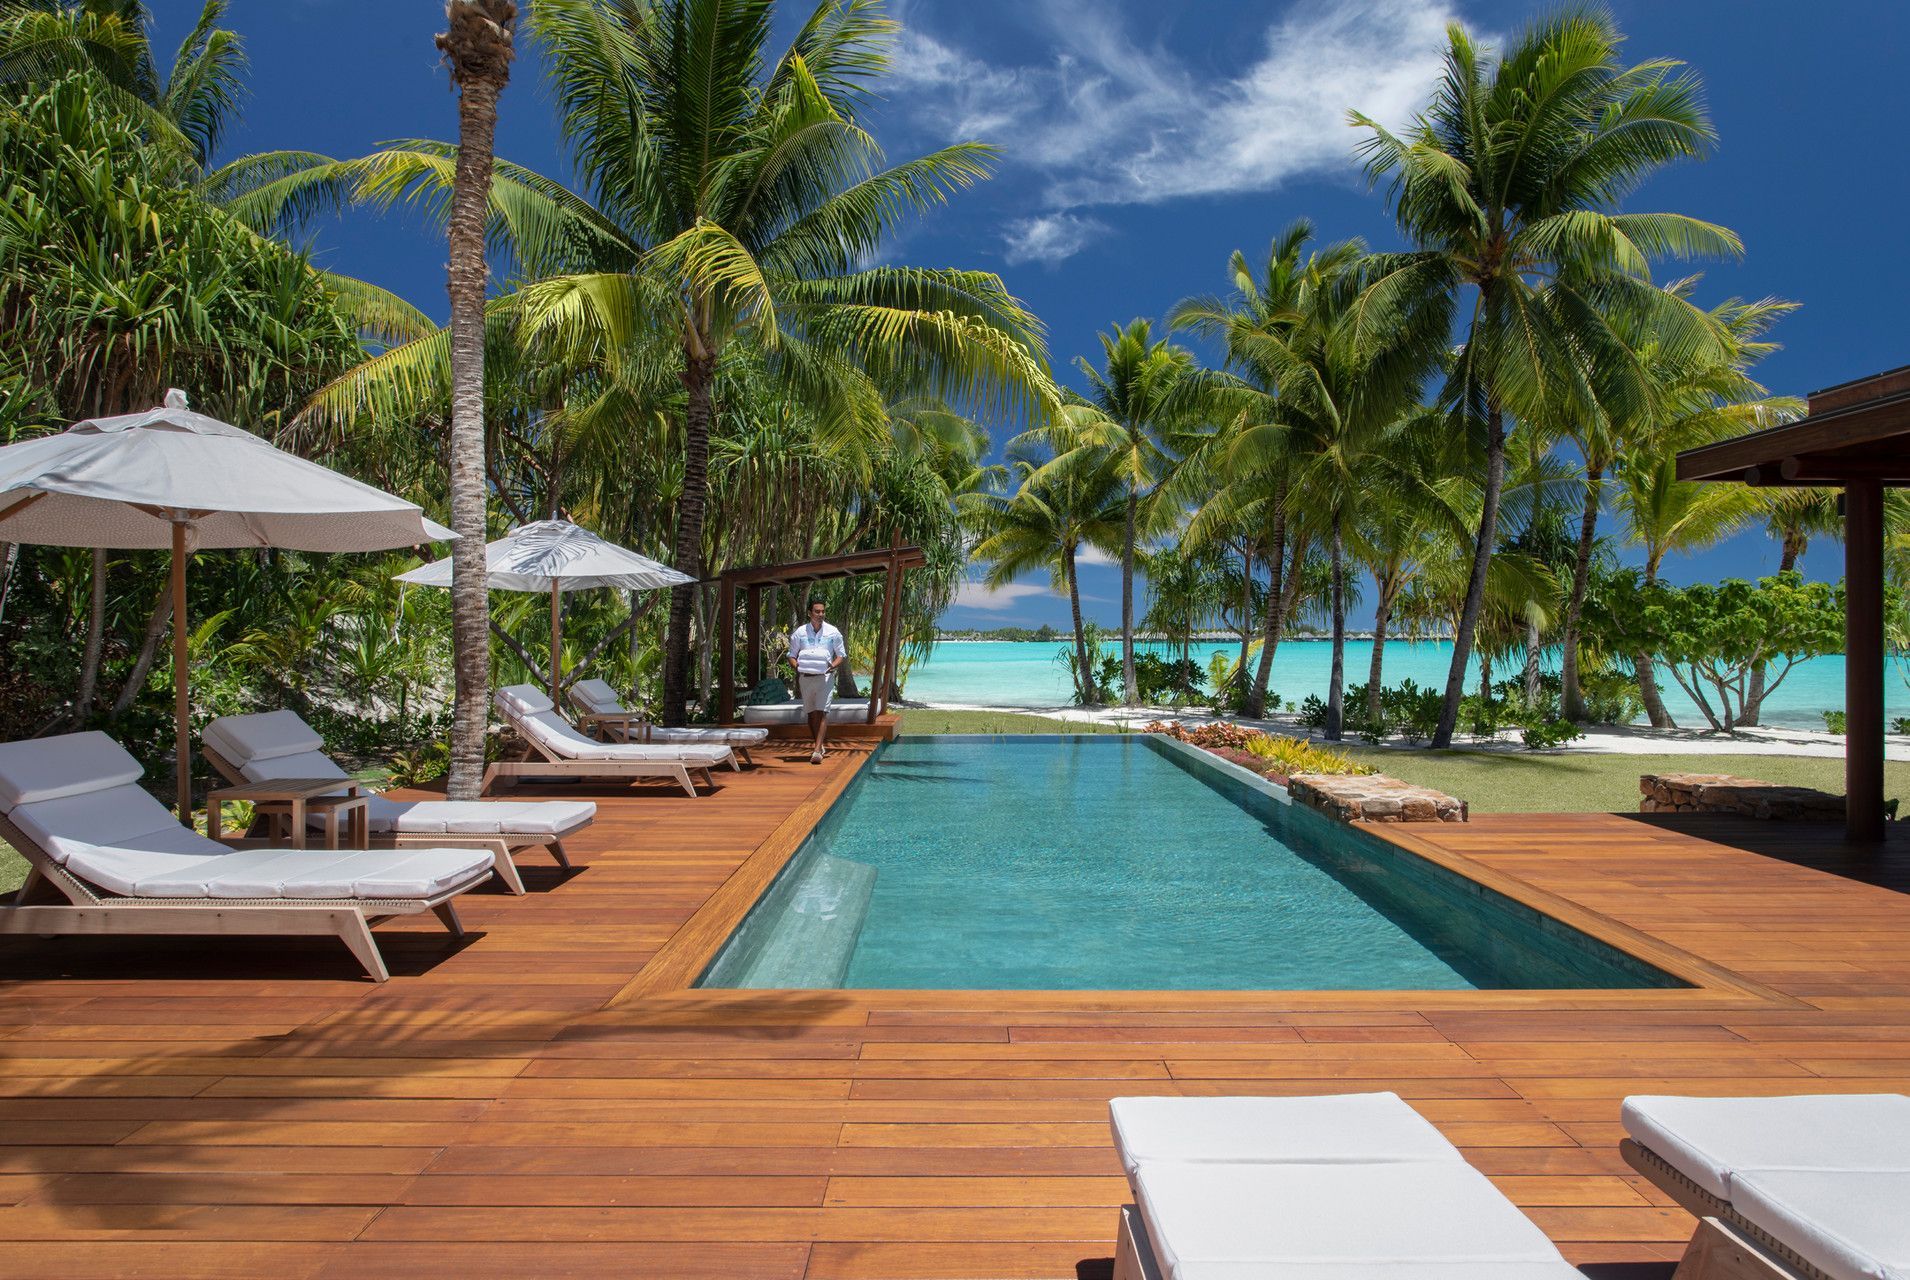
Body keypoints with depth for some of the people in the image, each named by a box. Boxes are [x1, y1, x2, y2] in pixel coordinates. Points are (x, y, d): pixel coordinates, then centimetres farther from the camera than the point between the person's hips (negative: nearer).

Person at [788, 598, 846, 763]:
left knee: (822, 712, -13)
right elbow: (792, 654, 11)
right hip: (805, 677, 3)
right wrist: (796, 666, -9)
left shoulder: (833, 632, 2)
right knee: (811, 713, 11)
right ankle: (820, 746, 26)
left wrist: (833, 665, -11)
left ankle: (817, 751, -19)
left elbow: (842, 655, 8)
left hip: (824, 676, -3)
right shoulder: (800, 632, 5)